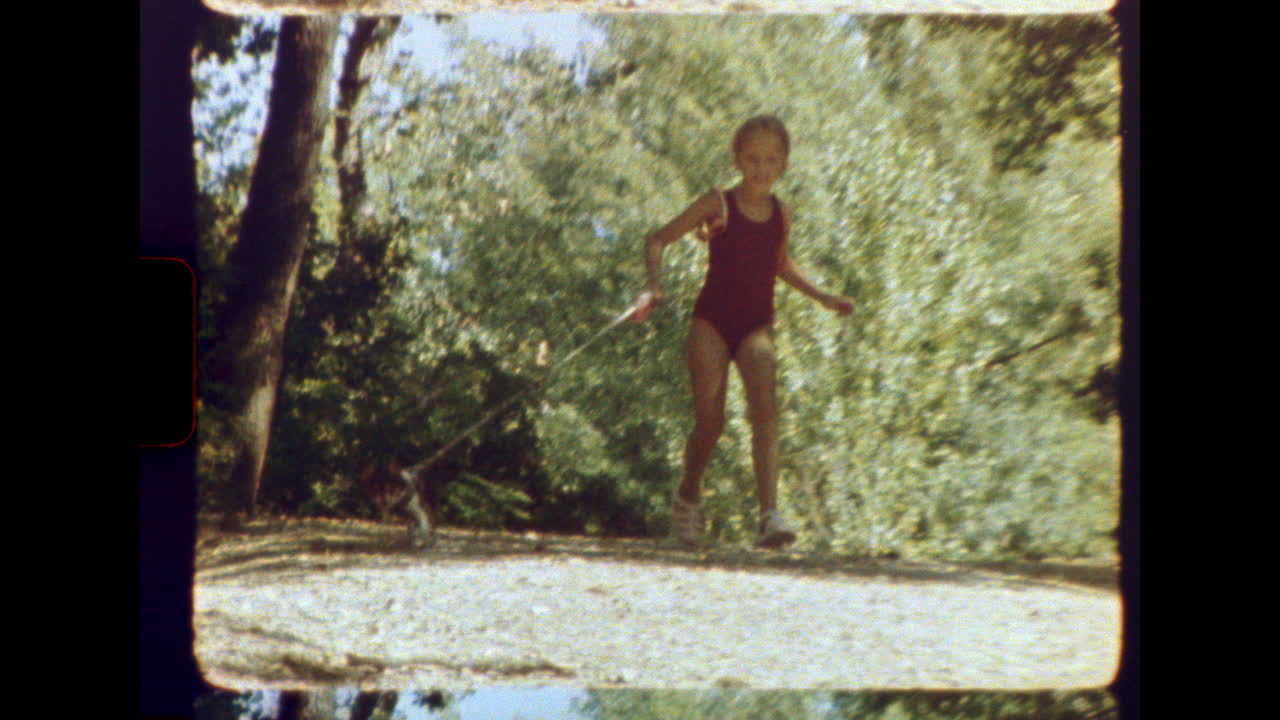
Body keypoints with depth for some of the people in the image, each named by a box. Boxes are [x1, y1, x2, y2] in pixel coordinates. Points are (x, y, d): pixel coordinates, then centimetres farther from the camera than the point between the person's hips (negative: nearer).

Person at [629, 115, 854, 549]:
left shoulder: (781, 215, 8)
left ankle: (769, 514, -28)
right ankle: (688, 496, 23)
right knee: (709, 422, -6)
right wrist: (654, 288, -15)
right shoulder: (718, 205, -3)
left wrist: (821, 297, 22)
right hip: (711, 320, -2)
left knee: (765, 409, -20)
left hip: (756, 325, 2)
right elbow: (657, 242, 0)